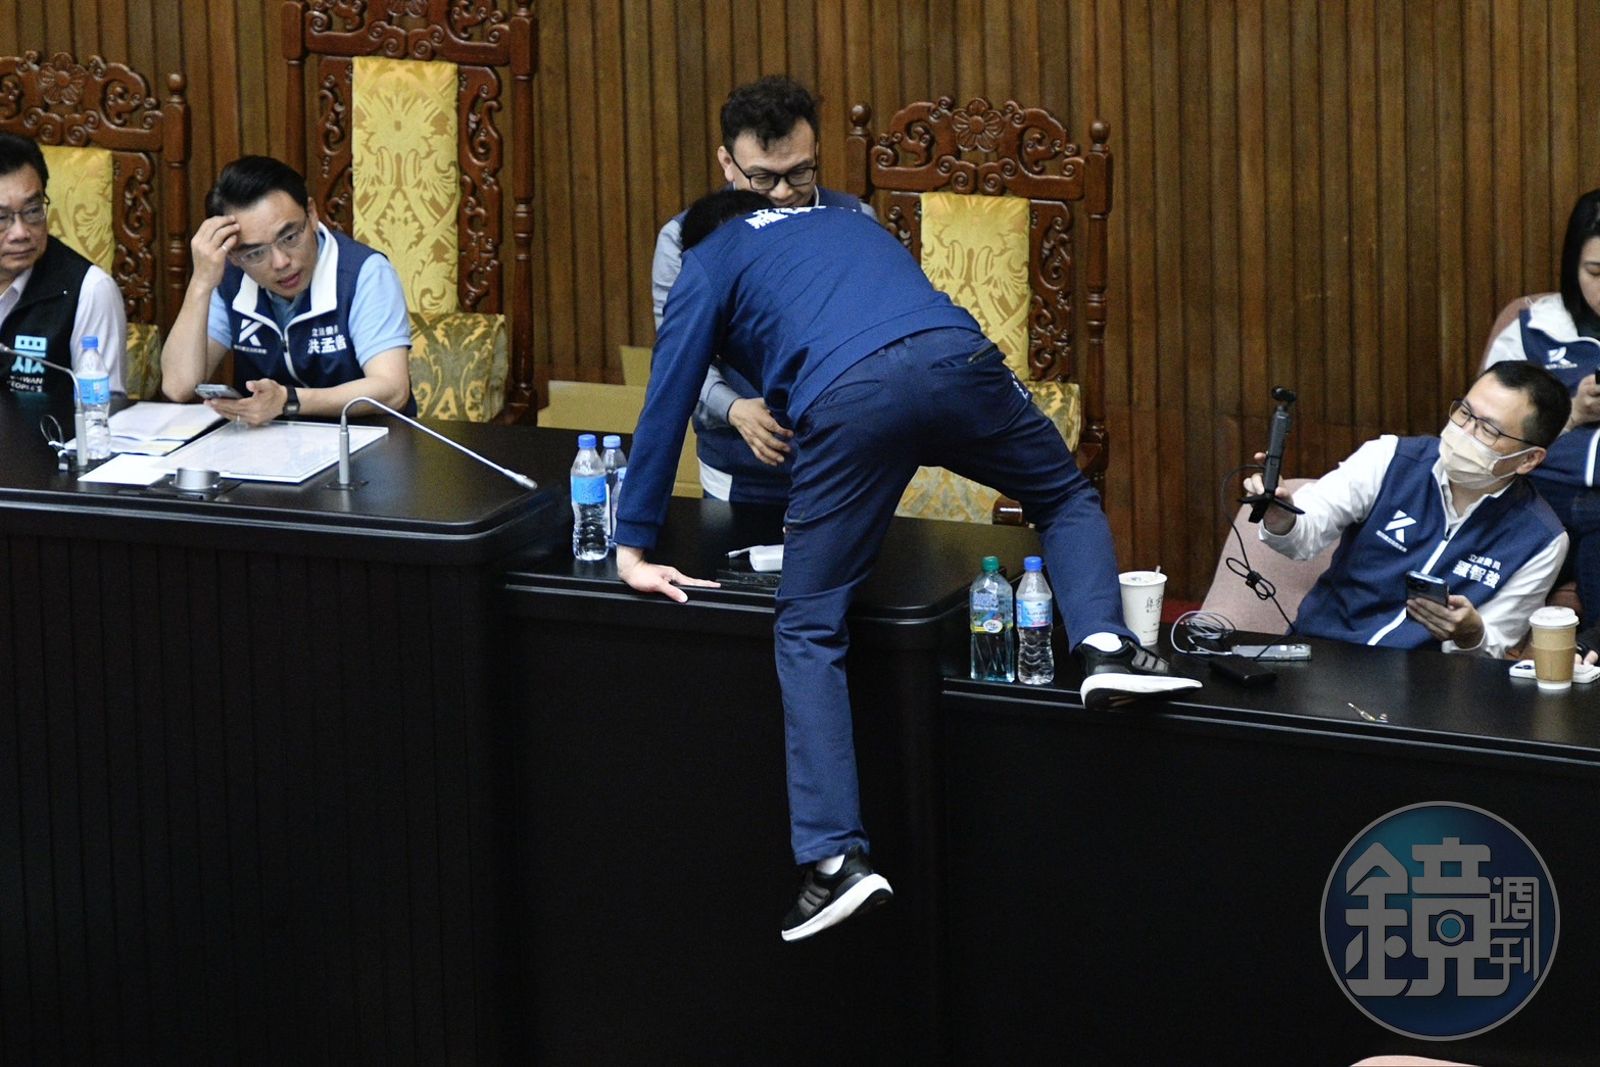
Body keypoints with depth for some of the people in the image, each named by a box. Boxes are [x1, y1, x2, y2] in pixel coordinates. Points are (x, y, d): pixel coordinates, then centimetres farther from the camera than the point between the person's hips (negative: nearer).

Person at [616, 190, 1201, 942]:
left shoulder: (708, 264, 28)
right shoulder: (844, 224, 42)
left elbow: (665, 406, 22)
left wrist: (633, 550, 27)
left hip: (848, 399, -3)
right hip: (956, 356, 3)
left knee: (809, 629, 8)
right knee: (1067, 501, 30)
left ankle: (835, 858, -3)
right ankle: (1104, 644, 2)